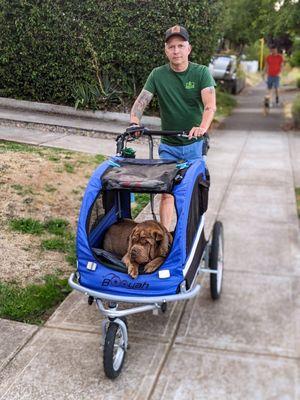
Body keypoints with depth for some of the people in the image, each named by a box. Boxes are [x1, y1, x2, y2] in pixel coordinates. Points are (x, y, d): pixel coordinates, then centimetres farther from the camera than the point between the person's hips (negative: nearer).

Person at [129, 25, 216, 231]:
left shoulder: (201, 72, -6)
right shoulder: (158, 75, 0)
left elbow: (210, 105, -19)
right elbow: (141, 102, -7)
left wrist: (202, 127, -40)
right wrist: (134, 122, -29)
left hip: (195, 144, -1)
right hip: (168, 145, 1)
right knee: (166, 192, -7)